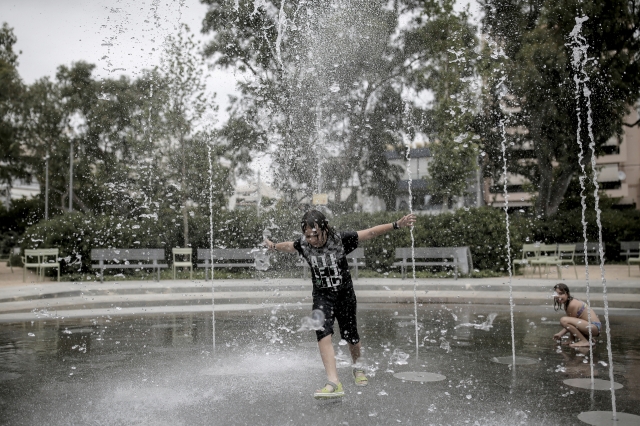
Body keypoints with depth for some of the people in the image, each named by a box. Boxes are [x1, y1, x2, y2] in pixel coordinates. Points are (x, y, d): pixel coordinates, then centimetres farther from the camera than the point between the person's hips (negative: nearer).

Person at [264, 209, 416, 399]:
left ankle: (358, 368, 41)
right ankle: (334, 383, -25)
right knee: (323, 333, -21)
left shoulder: (341, 239, -20)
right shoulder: (303, 244, -12)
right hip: (321, 296, 1)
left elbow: (371, 233, -18)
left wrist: (397, 225, -25)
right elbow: (289, 246, 11)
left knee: (351, 336, 9)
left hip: (345, 294, -1)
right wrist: (273, 246, 29)